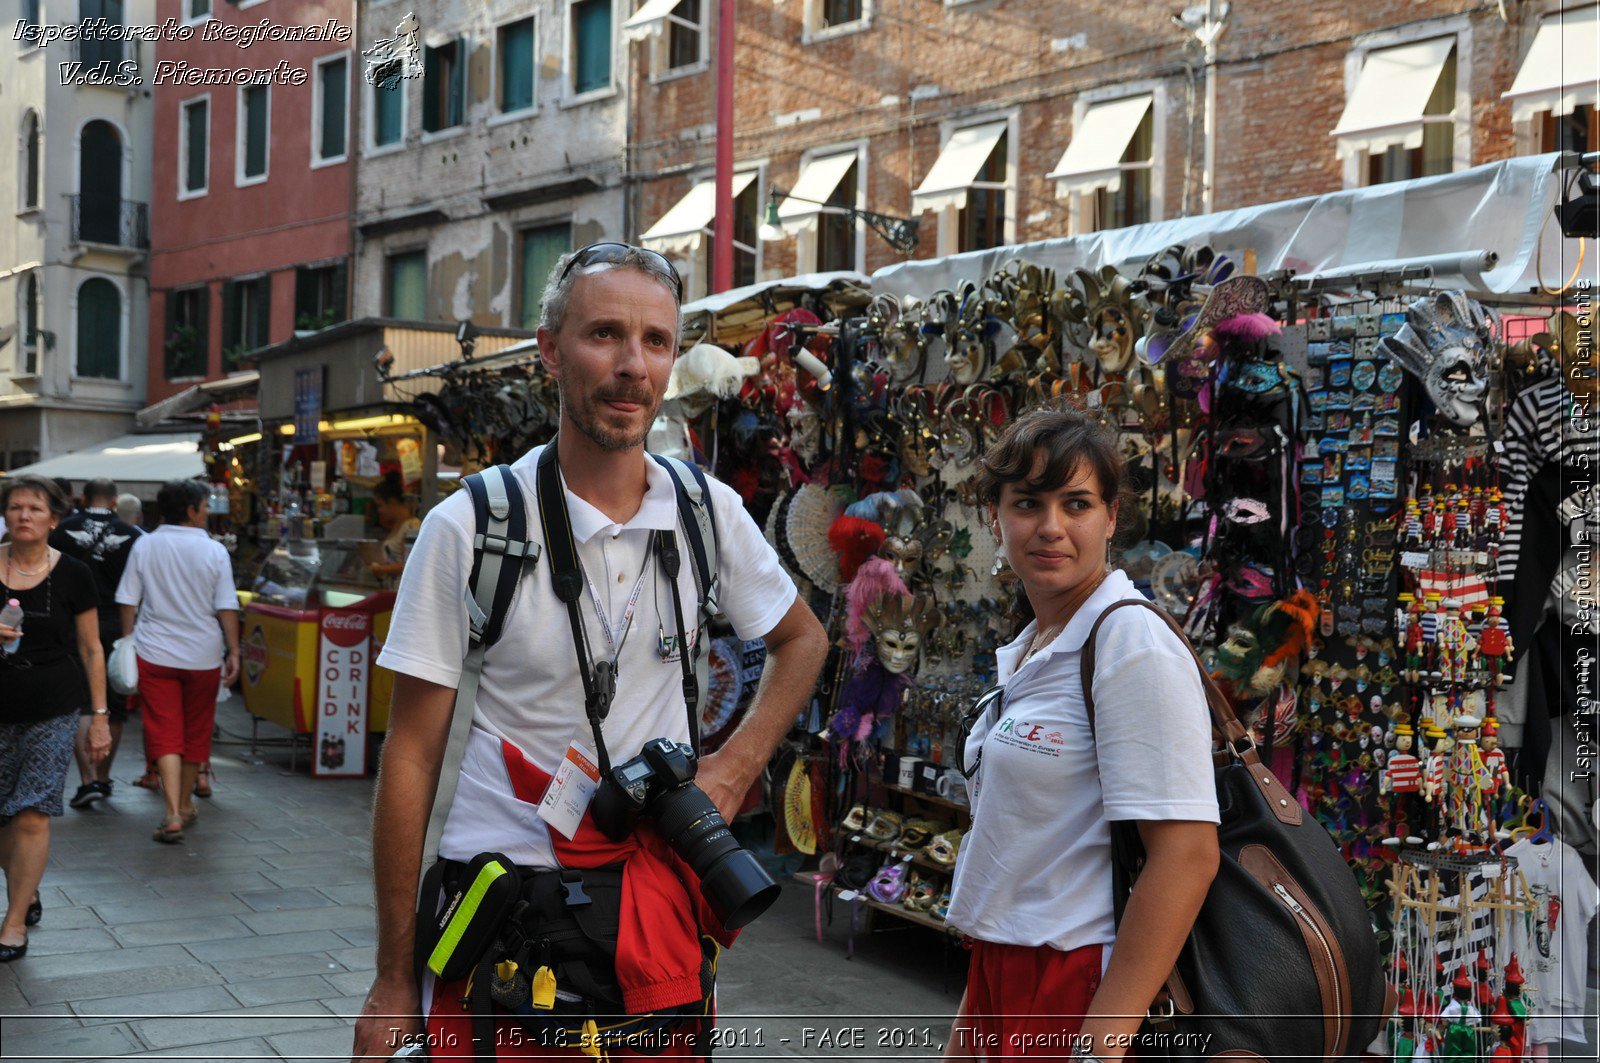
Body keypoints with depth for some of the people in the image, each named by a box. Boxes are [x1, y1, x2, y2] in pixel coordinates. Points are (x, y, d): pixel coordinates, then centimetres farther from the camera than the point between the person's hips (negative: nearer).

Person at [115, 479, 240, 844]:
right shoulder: (214, 551, -5)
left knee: (164, 734, -1)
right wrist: (233, 652, 1)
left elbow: (128, 602, 2)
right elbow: (227, 608, -6)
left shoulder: (144, 547, 0)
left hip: (154, 653, 0)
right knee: (195, 732, 15)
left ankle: (173, 814, -14)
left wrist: (128, 642, 12)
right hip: (202, 655, 0)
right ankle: (185, 806, 28)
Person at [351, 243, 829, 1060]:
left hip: (653, 894, 3)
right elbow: (412, 756, -7)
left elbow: (802, 640, 17)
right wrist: (393, 981, -6)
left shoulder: (710, 513, -1)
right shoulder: (467, 527, -10)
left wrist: (734, 769, 0)